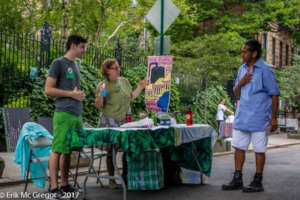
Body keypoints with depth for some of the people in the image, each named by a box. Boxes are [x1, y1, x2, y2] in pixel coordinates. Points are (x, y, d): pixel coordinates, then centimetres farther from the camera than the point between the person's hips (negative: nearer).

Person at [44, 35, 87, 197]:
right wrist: (72, 94, -11)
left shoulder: (75, 65, 21)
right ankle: (54, 187, -2)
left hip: (77, 114, 8)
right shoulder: (58, 63, -3)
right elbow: (48, 90, -9)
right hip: (63, 114, -8)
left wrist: (81, 95, 9)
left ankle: (65, 184, 16)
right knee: (57, 149, -5)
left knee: (68, 150, 10)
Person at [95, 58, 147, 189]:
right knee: (111, 150, 0)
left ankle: (125, 177, 16)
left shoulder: (124, 81, 8)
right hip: (110, 122, -4)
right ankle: (111, 179, 11)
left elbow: (131, 97, 19)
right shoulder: (103, 85, -6)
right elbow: (99, 106, -8)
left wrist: (140, 87, 9)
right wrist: (100, 95, -24)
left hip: (125, 121, 5)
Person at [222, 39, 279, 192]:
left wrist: (273, 118, -11)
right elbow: (236, 92, 18)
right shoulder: (243, 69, 11)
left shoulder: (265, 70, -9)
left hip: (259, 117, -7)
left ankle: (257, 183, 12)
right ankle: (237, 180, 18)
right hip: (242, 116, 7)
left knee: (259, 150, 2)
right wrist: (241, 83, -5)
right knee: (238, 147, 9)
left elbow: (274, 94, -9)